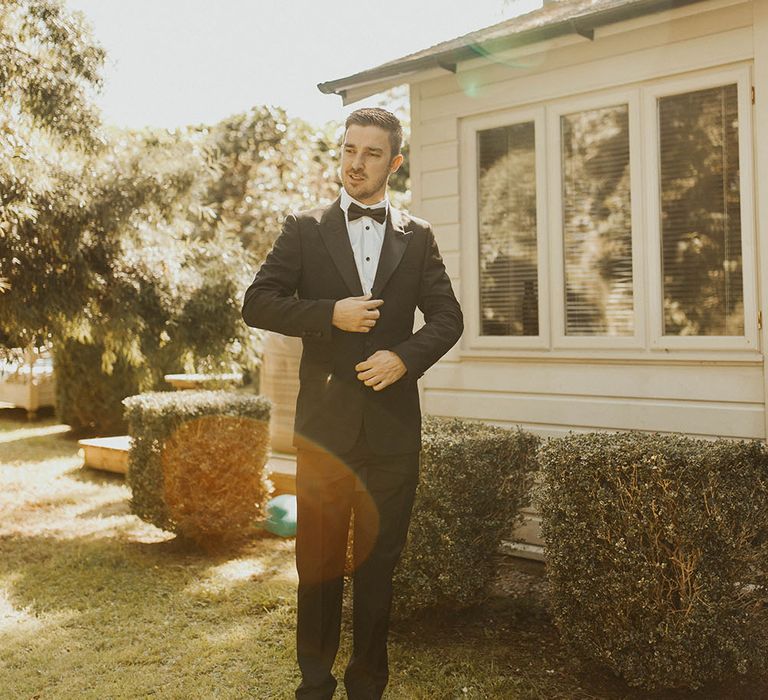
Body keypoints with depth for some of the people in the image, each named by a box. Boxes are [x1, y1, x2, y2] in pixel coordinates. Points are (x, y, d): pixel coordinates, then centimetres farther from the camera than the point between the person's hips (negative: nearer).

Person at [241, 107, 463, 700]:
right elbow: (257, 304, -1)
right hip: (324, 423, -1)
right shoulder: (304, 229, 5)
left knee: (379, 562, 10)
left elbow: (448, 317, 7)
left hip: (393, 423, 1)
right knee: (319, 560, 7)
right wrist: (330, 314, -14)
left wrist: (405, 356, -11)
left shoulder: (417, 237, 9)